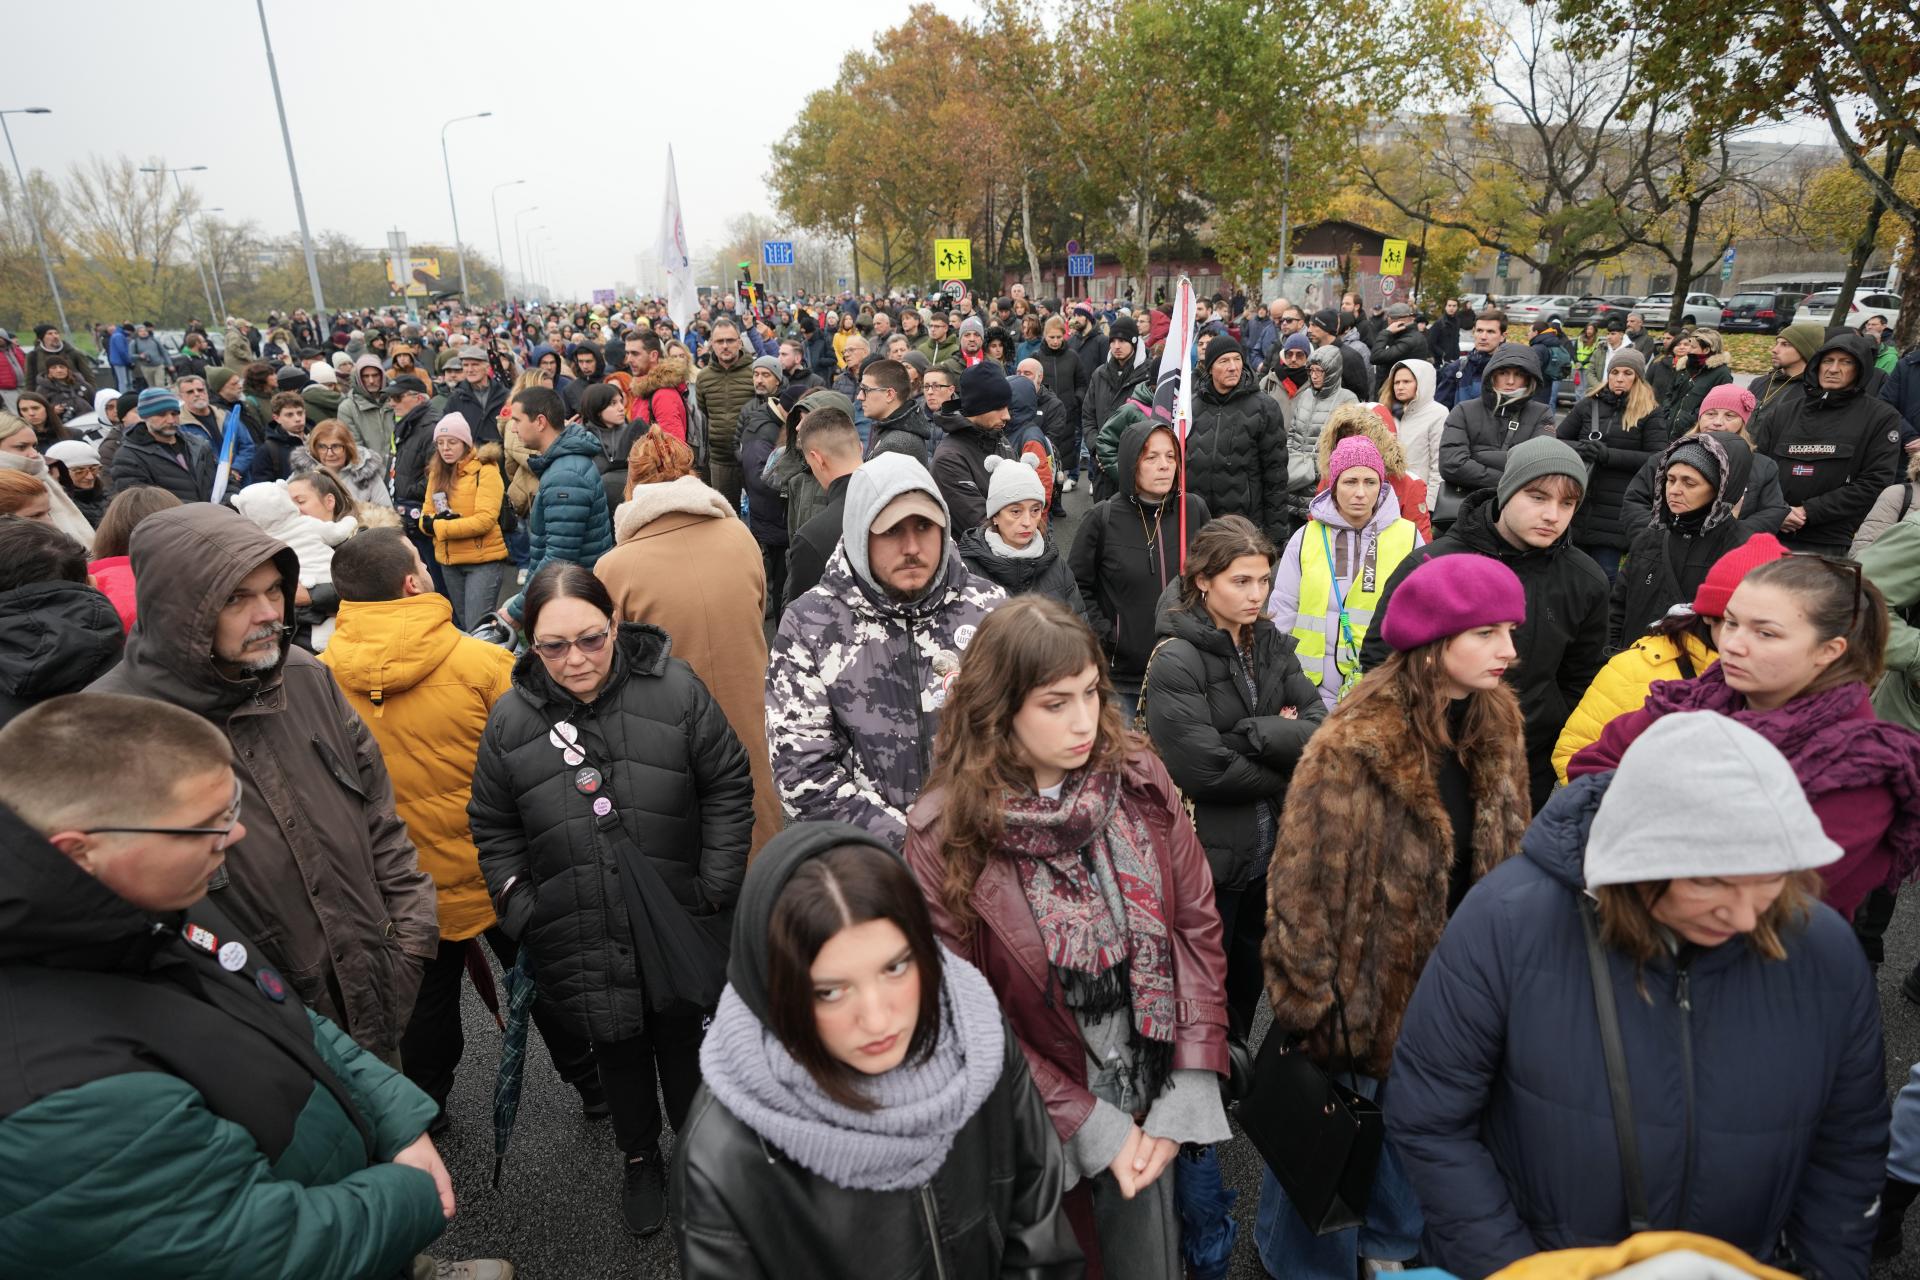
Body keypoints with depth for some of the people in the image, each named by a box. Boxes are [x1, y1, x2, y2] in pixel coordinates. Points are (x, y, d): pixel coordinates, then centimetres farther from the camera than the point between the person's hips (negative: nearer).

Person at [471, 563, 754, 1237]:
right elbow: (492, 828, 6)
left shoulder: (675, 690, -12)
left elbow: (729, 788, -5)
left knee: (684, 1041, 17)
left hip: (678, 920, -1)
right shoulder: (511, 719, -5)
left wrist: (715, 889, -8)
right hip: (581, 939, 2)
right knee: (618, 1051, 19)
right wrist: (521, 910, -1)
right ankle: (639, 1158, 46)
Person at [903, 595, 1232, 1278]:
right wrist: (1089, 1127, -12)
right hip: (1038, 1120, -2)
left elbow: (1197, 924, -6)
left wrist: (1184, 1098, -10)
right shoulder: (944, 835, -18)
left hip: (1150, 1102, 3)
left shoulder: (1139, 778, -10)